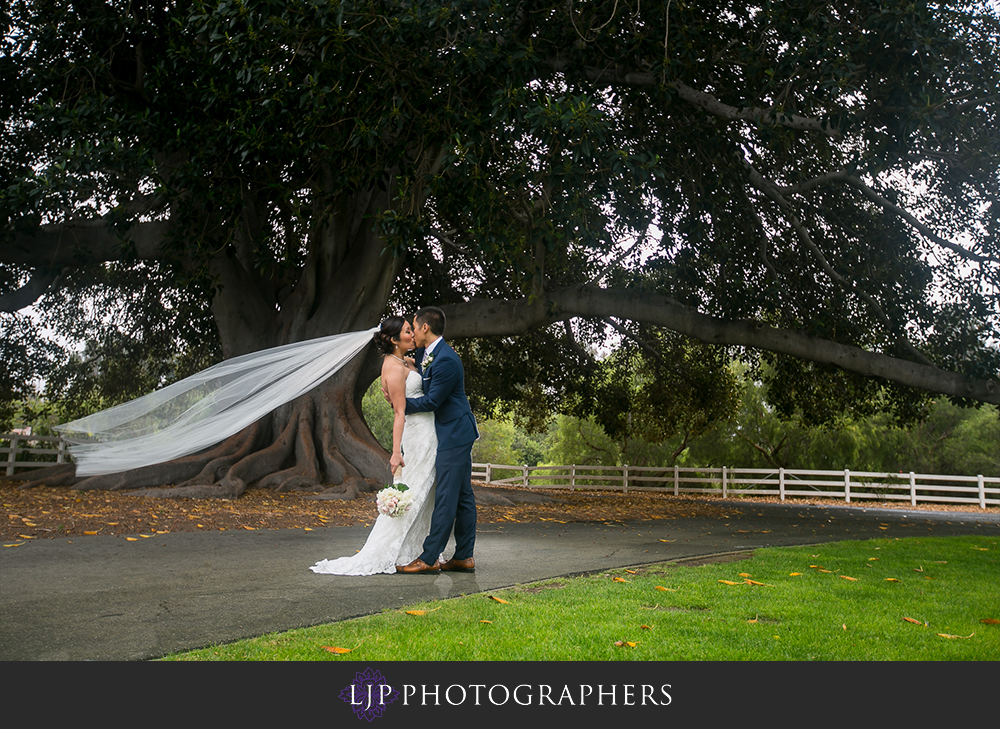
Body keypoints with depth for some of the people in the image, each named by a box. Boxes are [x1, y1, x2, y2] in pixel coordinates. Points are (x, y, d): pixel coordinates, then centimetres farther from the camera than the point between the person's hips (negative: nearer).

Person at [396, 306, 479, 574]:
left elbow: (431, 401, -16)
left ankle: (429, 558, -3)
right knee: (463, 496, 11)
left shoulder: (446, 360, -20)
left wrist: (400, 402, -4)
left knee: (446, 498, -6)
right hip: (456, 434, 10)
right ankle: (464, 557, 15)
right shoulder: (428, 353, 11)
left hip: (453, 435, -10)